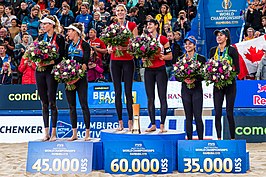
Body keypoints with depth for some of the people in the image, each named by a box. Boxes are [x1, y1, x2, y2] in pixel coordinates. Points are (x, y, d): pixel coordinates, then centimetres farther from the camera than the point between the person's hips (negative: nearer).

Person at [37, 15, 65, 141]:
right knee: (44, 102, 6)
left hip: (51, 71, -5)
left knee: (52, 102, -6)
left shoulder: (59, 38, -2)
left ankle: (53, 132, 0)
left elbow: (61, 56, -7)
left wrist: (49, 62, -19)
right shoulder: (41, 37, 15)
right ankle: (46, 132, 12)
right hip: (40, 71, 5)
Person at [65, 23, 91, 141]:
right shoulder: (68, 46, 16)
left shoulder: (85, 45, -1)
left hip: (80, 78, -6)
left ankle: (87, 133, -2)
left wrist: (78, 77, -19)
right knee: (71, 105, 6)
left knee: (84, 104, -6)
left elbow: (85, 63, -9)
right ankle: (74, 133, 11)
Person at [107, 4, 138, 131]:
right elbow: (109, 44, 13)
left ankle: (130, 121, -1)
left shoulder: (132, 25, 4)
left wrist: (126, 47, -18)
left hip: (128, 60, -3)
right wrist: (109, 49, -10)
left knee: (128, 91, -5)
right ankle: (120, 122, 5)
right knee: (117, 91, 1)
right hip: (115, 61, 3)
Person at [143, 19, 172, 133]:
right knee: (150, 98, 4)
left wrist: (162, 57, -18)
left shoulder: (163, 39, -1)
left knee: (162, 97, -4)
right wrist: (143, 59, -5)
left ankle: (162, 125, 0)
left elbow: (170, 56, 2)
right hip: (148, 70, 4)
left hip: (160, 70, -4)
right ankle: (153, 125, 10)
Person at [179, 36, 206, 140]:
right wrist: (184, 79, -12)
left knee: (197, 116, -7)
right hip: (185, 89, 3)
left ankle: (201, 139, -1)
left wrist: (195, 79, -17)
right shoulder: (180, 59, 8)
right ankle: (189, 138, 10)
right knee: (188, 116, 5)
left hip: (197, 89, -3)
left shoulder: (201, 58, 1)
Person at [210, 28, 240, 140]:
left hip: (230, 84, -3)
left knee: (229, 113, -3)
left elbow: (237, 69, -4)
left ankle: (232, 138, 7)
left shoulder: (232, 50, -3)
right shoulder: (213, 50, 9)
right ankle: (218, 138, 8)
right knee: (217, 113, 0)